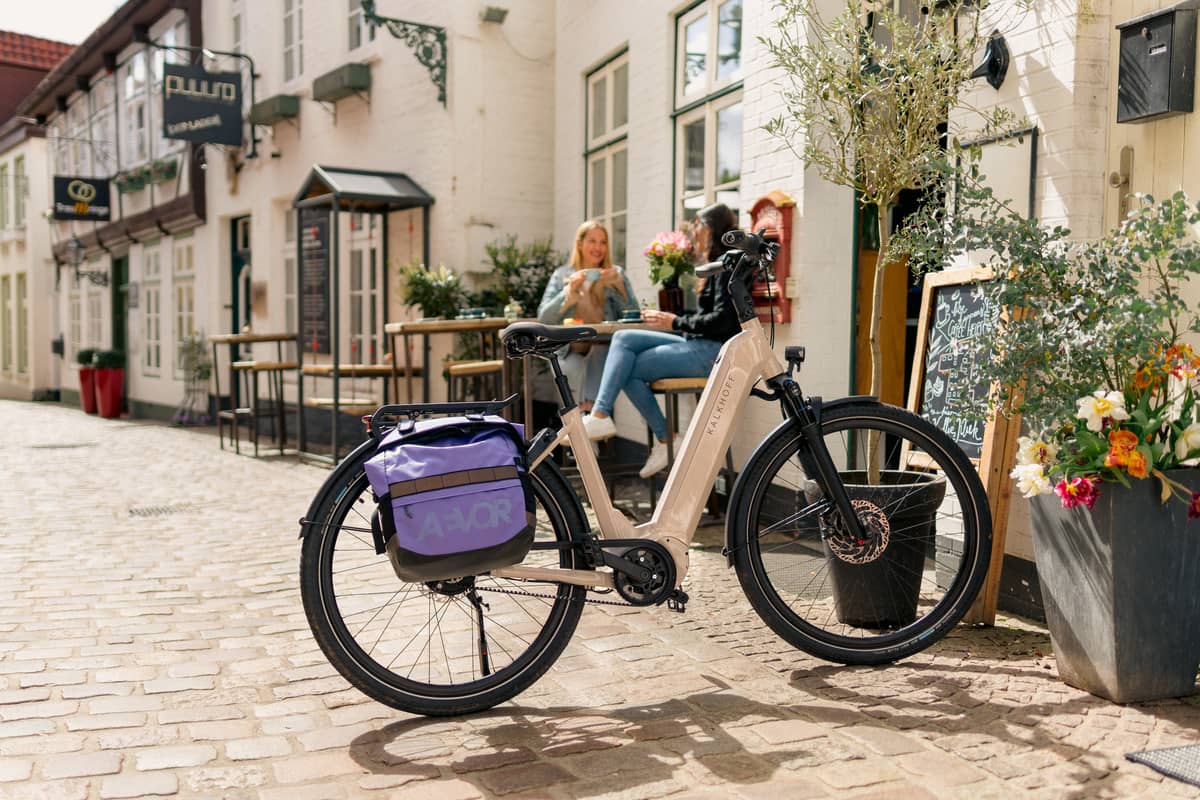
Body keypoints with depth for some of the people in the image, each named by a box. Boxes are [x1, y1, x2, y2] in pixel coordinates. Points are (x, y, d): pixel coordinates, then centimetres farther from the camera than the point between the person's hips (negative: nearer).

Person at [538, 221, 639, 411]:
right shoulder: (562, 275, 15)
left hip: (605, 347, 0)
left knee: (598, 361, -33)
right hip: (570, 350, 0)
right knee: (574, 368, -32)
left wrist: (617, 287, -8)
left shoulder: (616, 274, 16)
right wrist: (569, 292, -8)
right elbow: (543, 318, 3)